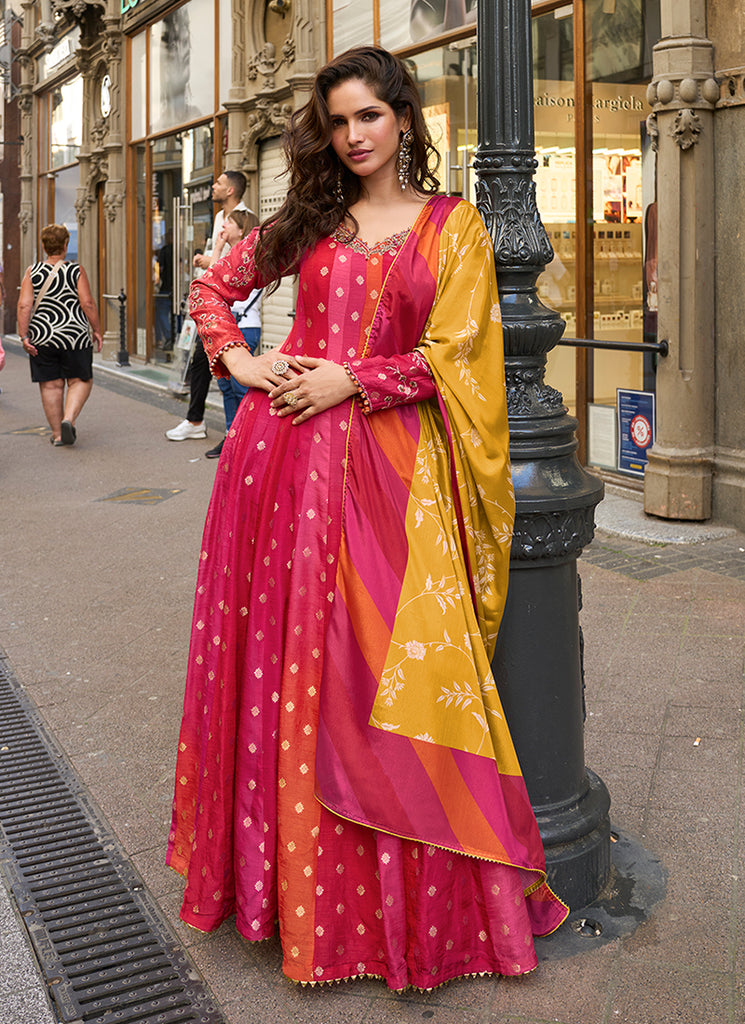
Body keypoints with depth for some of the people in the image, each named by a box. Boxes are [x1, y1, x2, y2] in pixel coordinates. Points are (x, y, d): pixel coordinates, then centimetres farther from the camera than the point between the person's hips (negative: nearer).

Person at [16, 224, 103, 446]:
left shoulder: (32, 272, 0)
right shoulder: (76, 271, -5)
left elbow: (24, 306, -7)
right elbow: (88, 304, -9)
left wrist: (24, 336, -5)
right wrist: (96, 330, 0)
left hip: (42, 338, 2)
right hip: (74, 336, -2)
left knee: (51, 385, 9)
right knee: (80, 381, 9)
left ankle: (57, 434, 12)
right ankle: (68, 419, -13)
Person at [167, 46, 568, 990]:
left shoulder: (452, 224, 5)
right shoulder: (309, 219, 14)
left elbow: (451, 353, -3)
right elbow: (212, 286, 22)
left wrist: (350, 380, -10)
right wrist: (237, 361, 6)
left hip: (386, 459, -3)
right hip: (280, 448, 3)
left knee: (382, 657, -3)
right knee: (276, 649, 6)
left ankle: (417, 901, 14)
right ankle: (273, 861, 25)